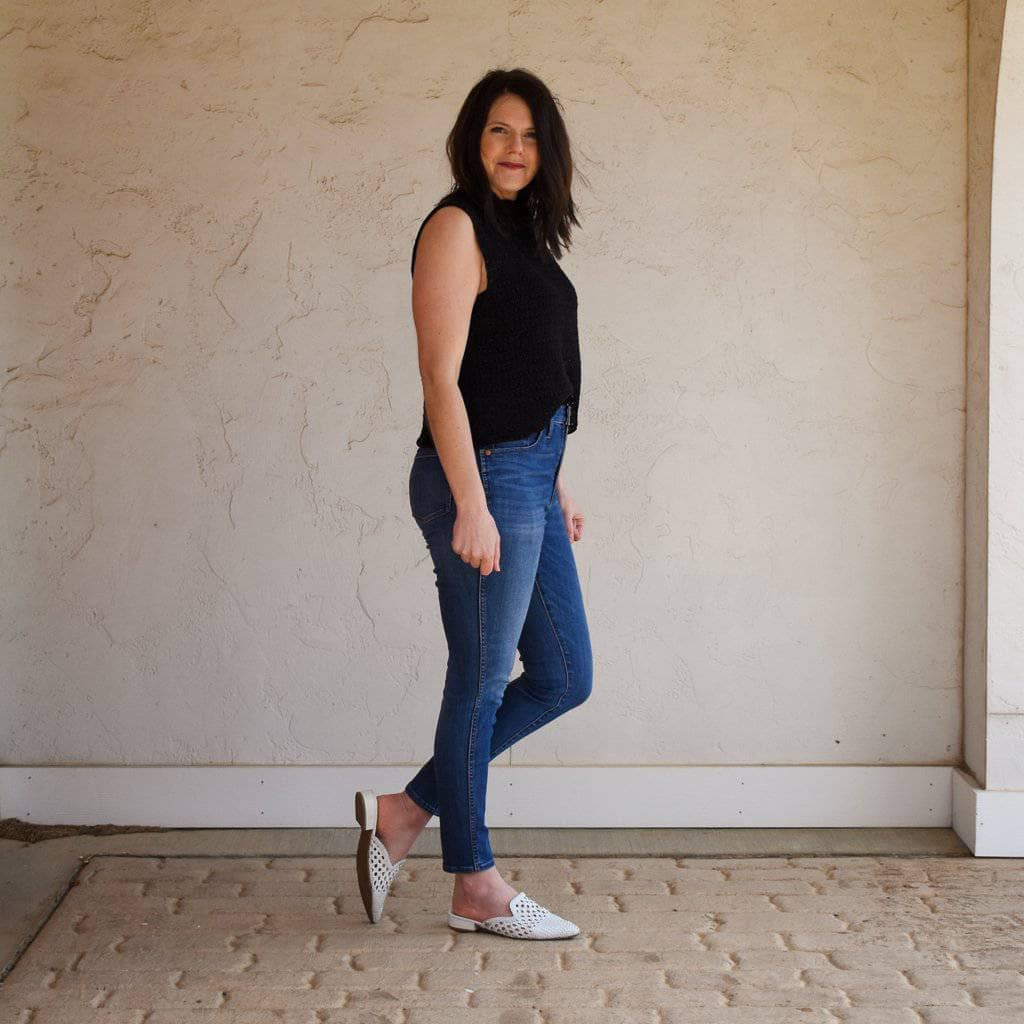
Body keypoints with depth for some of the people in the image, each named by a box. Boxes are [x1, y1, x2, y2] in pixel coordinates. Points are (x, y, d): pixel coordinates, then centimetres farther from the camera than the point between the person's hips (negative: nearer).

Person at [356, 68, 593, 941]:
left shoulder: (522, 234, 17)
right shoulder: (457, 228, -11)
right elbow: (442, 378, -17)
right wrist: (472, 506, -21)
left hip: (530, 480, 10)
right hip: (482, 477, -10)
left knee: (565, 677, 13)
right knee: (482, 682, 2)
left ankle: (405, 812, 21)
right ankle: (476, 887, 16)